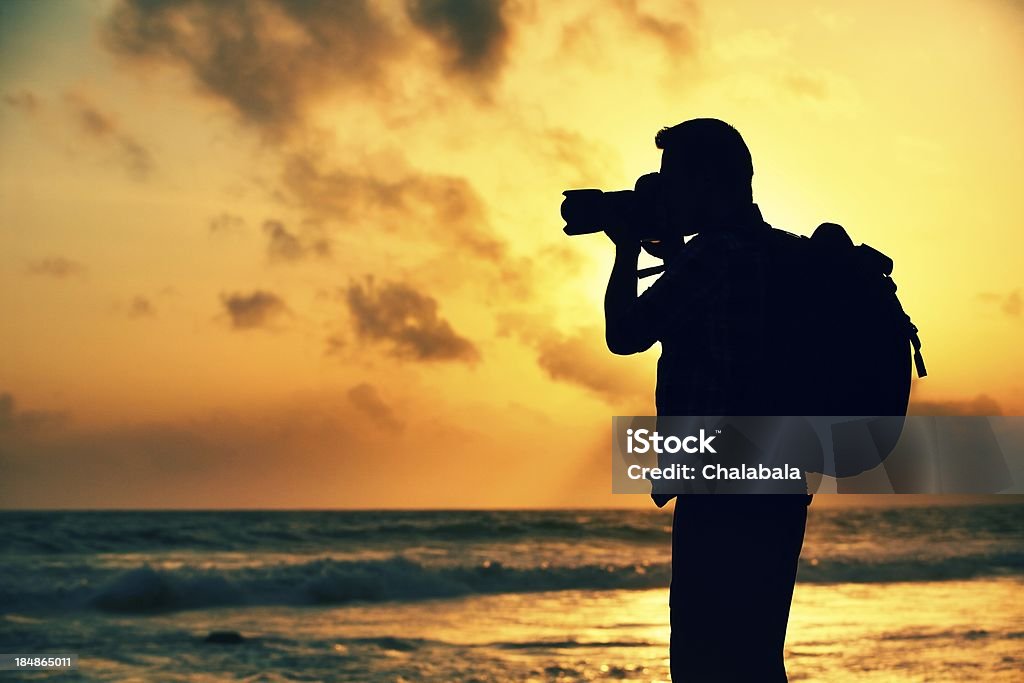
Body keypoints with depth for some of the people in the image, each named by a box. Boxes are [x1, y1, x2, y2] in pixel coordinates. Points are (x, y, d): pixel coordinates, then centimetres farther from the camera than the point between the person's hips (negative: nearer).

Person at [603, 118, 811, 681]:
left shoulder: (714, 255, -14)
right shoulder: (783, 254, 15)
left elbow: (624, 333, -7)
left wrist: (627, 251, 7)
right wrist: (672, 254, 23)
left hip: (725, 497, -10)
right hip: (779, 492, 10)